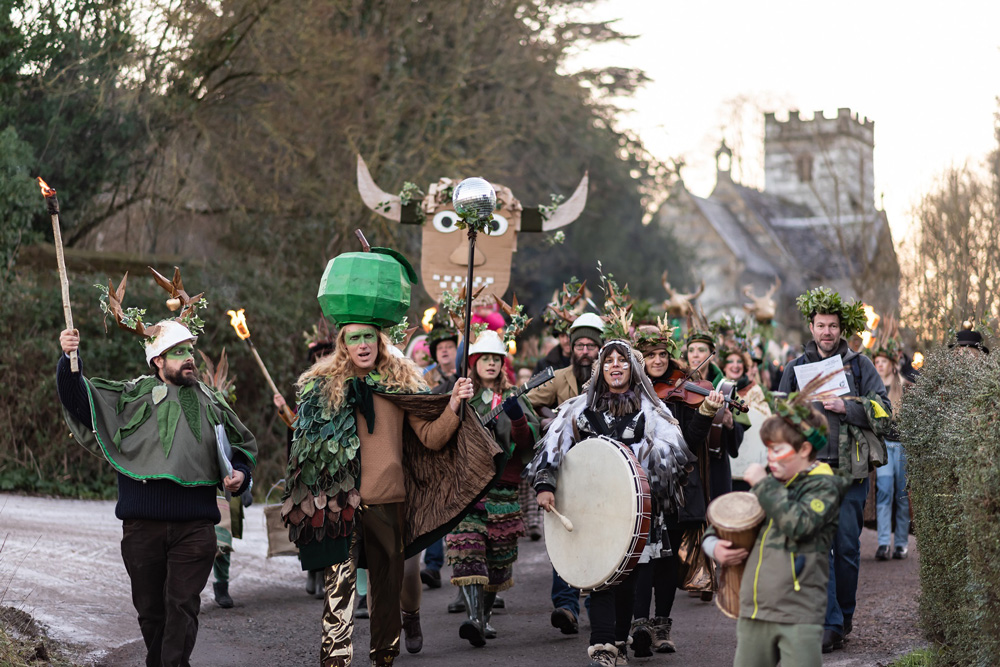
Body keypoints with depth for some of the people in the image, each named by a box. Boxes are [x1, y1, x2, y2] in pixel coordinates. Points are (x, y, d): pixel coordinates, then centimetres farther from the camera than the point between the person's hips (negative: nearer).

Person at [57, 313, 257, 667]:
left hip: (194, 528, 0)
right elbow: (78, 399, 0)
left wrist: (240, 475, 4)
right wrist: (69, 360, -16)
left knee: (182, 607, -8)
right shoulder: (133, 395, 7)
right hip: (142, 527, 0)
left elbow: (244, 447, 24)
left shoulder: (212, 403, 13)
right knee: (150, 609, 9)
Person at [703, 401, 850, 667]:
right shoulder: (771, 484, 15)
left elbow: (798, 524, -23)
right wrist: (713, 544, 4)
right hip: (753, 612, 6)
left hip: (799, 616, -6)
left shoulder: (824, 486, -5)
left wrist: (763, 485, -14)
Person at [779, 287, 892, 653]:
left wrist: (846, 407, -15)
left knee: (847, 547, 4)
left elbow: (883, 412, -1)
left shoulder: (860, 365, 6)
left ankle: (845, 615, 21)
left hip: (851, 470, -1)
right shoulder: (796, 368, 11)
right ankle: (830, 625, -9)